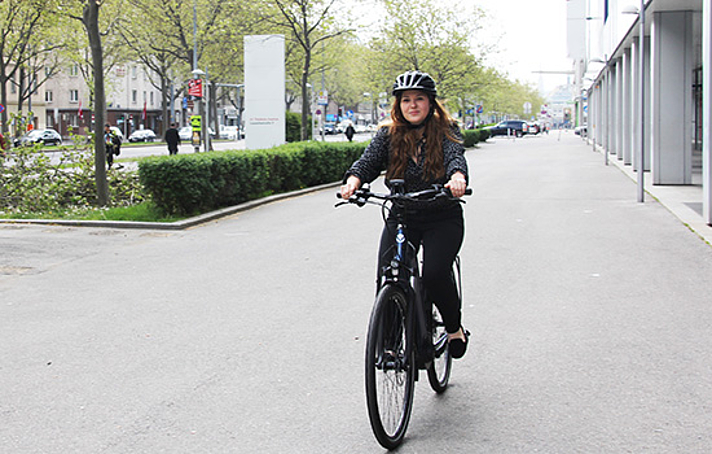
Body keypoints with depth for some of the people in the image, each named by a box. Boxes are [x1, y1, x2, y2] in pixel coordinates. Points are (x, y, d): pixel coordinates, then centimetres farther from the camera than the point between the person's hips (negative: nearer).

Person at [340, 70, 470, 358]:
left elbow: (456, 157, -20)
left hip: (443, 219, -2)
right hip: (400, 218, 2)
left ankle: (455, 327, 5)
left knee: (434, 274, -23)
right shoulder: (388, 134, 4)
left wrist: (457, 177, -44)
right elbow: (369, 160, -11)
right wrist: (353, 180, -34)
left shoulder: (446, 132, -1)